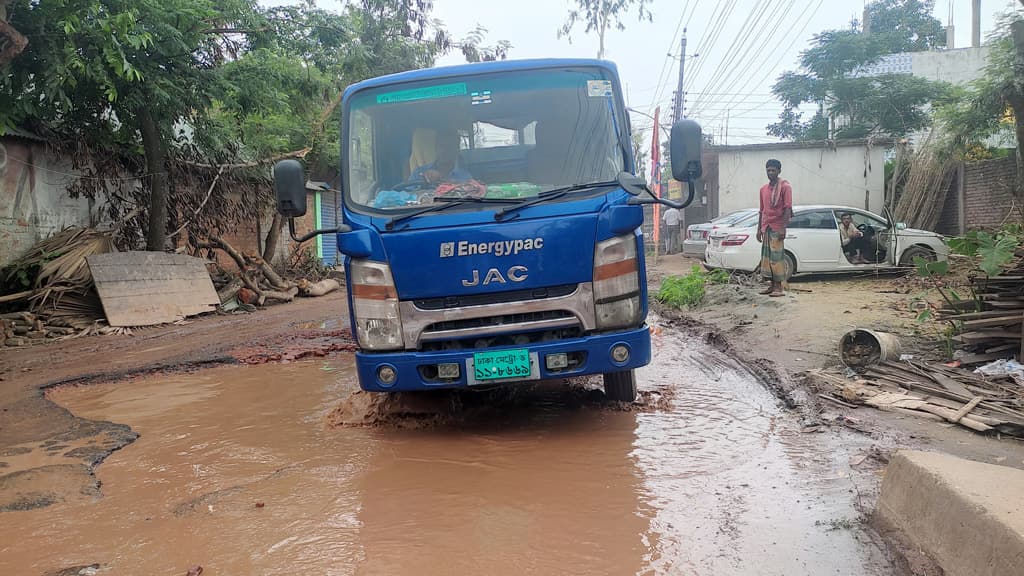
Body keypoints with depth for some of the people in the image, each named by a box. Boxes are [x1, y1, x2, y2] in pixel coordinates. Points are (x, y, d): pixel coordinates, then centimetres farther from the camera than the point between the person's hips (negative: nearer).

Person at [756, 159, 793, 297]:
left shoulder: (785, 187, -4)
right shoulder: (763, 189, 15)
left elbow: (788, 209, -11)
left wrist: (783, 228, -19)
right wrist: (759, 229, 15)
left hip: (777, 228, -6)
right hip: (766, 228, 7)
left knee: (777, 257, -7)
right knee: (767, 257, 6)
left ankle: (780, 287, -4)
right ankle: (772, 285, 13)